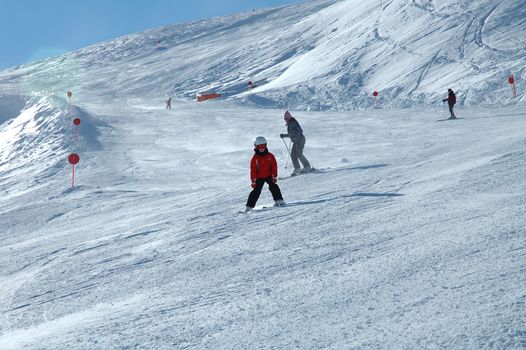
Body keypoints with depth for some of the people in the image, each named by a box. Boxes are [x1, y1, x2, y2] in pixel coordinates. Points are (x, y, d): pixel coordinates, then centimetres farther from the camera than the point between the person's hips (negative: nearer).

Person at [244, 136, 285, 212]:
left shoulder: (270, 156, -3)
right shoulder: (255, 158, -7)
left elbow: (274, 166, -1)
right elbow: (253, 170, -7)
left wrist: (275, 176, -6)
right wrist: (253, 180, -9)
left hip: (269, 175, 2)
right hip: (259, 177, -2)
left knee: (274, 187, -14)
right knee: (256, 191, -6)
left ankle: (278, 200, -3)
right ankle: (249, 206, -3)